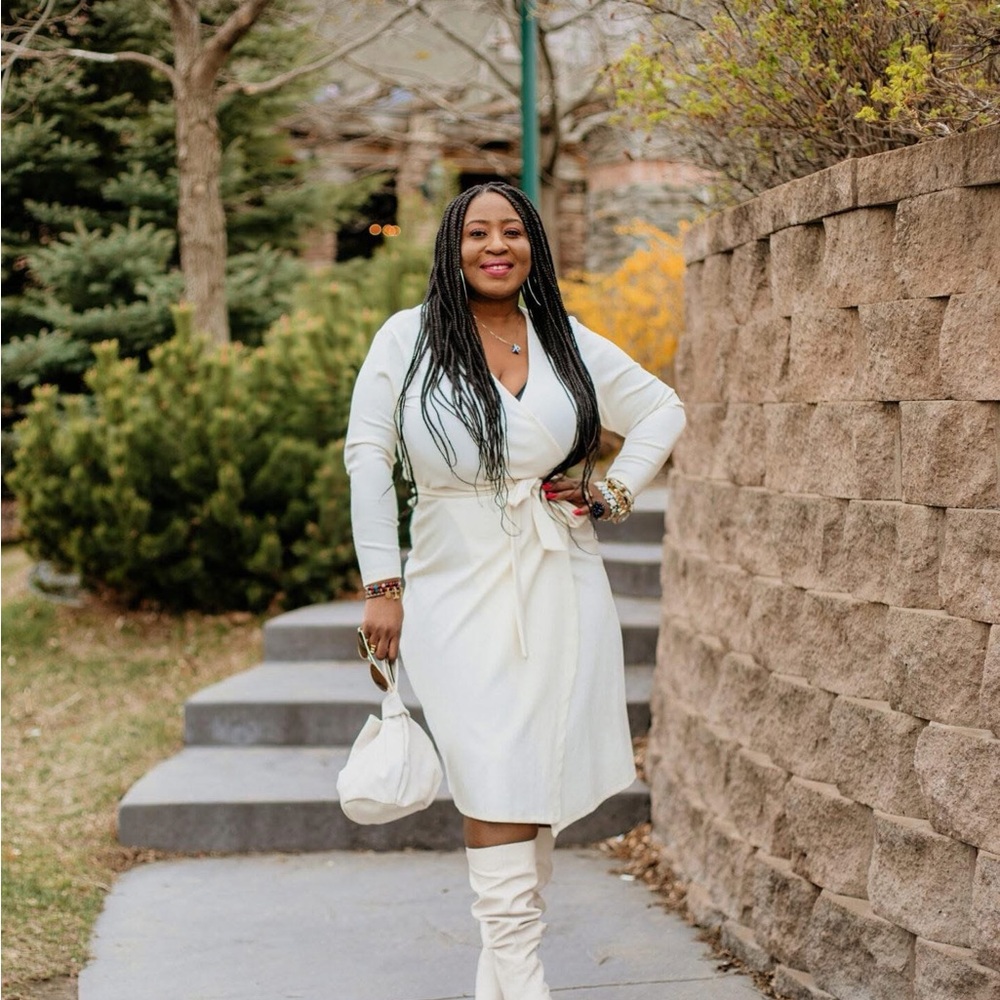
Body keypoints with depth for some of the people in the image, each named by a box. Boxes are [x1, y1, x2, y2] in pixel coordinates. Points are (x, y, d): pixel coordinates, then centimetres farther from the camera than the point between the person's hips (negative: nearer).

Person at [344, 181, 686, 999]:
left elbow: (662, 411, 21)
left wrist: (615, 491, 6)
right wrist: (380, 586, -3)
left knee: (541, 794, 7)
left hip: (561, 594, 3)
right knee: (494, 799, -11)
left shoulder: (568, 343, 8)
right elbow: (368, 456, 1)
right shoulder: (410, 338, 1)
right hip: (457, 598, -3)